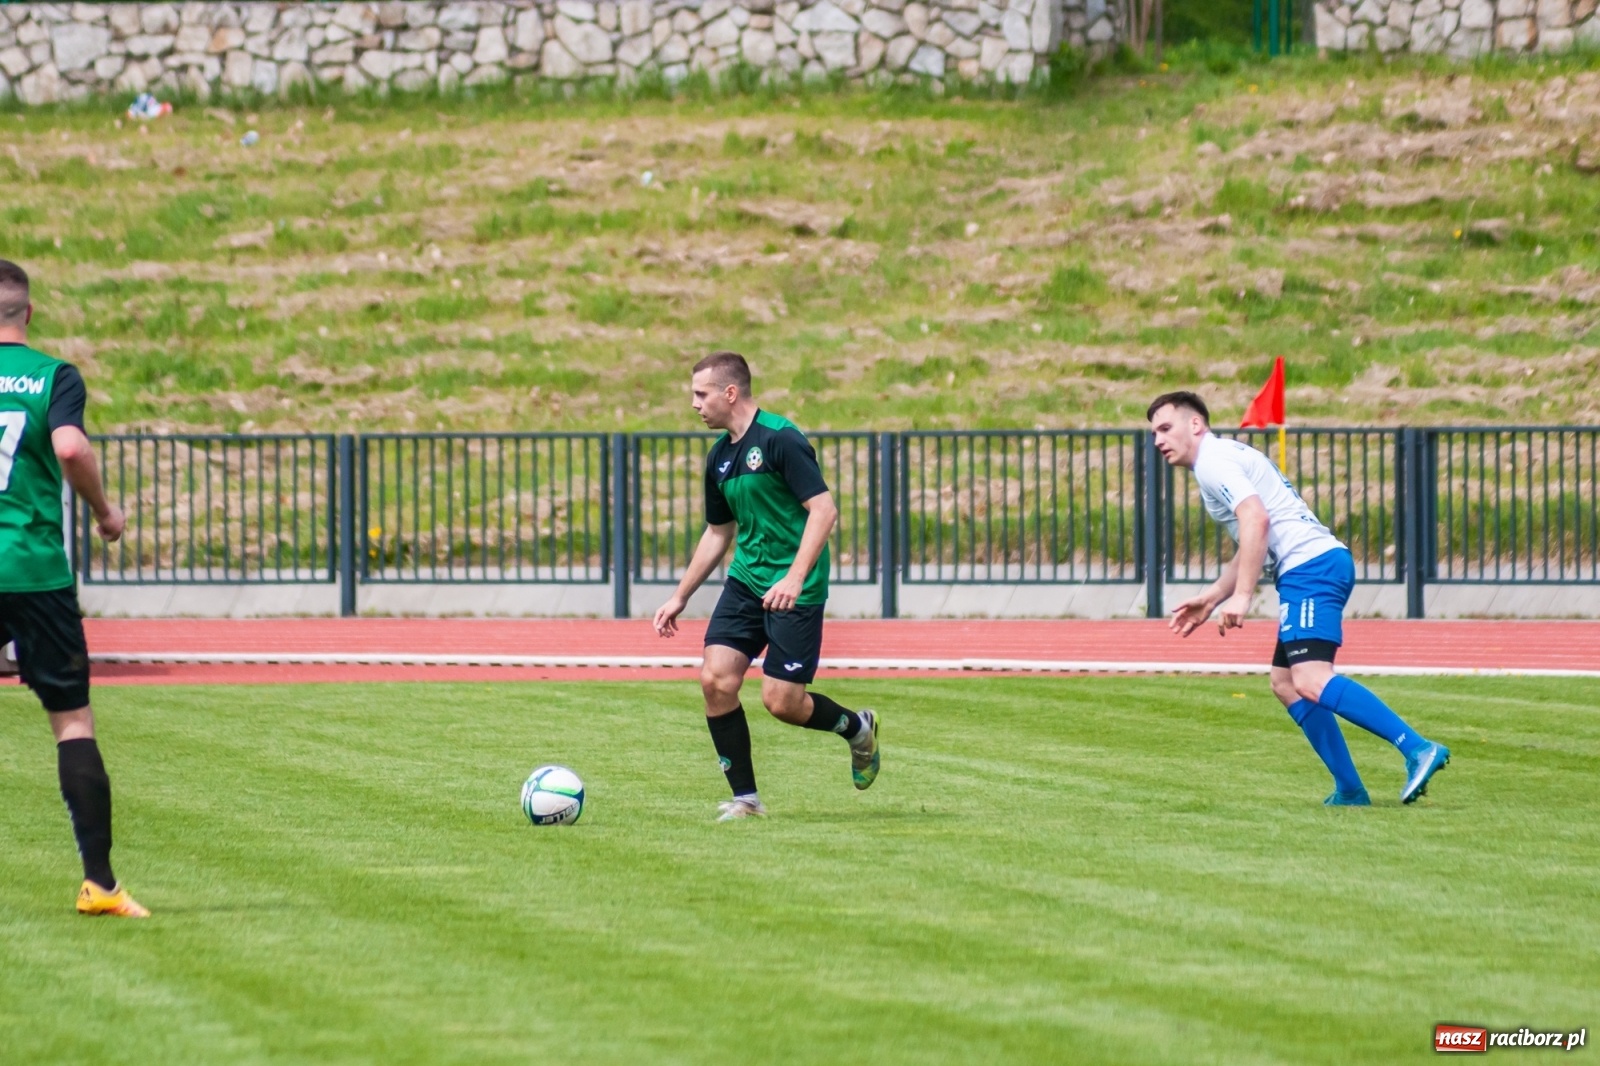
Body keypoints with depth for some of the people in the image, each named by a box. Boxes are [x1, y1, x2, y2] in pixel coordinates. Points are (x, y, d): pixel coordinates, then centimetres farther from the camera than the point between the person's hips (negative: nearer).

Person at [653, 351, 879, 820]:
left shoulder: (780, 439, -15)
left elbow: (824, 510, -19)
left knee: (781, 702, -8)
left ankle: (857, 728, 22)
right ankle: (745, 798, 2)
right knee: (715, 679, -8)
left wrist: (795, 578, -28)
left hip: (795, 591, -8)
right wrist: (681, 597, 22)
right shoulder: (719, 457, 11)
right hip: (746, 582, 8)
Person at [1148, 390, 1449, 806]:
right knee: (1285, 683, 13)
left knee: (1311, 681, -22)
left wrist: (1241, 596, -21)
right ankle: (1349, 790, 8)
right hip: (1320, 564, 11)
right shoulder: (1228, 458, 29)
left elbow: (1255, 520, -19)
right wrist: (1211, 598, 32)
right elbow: (1252, 548, 35)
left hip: (1310, 565, -11)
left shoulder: (1213, 460, -3)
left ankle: (1417, 749, -33)